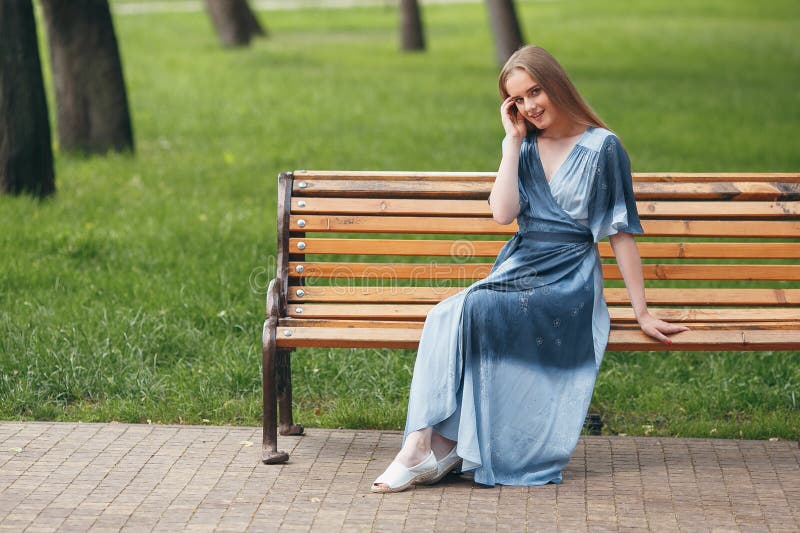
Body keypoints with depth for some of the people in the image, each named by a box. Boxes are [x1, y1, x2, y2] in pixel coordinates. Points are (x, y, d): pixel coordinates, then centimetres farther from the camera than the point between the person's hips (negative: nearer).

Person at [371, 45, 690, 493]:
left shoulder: (601, 147, -1)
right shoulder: (525, 146, 15)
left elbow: (621, 232, -1)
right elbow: (503, 213, -2)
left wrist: (642, 313, -2)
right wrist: (513, 140, 0)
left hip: (569, 280, -5)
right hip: (518, 269, 5)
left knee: (474, 311, -30)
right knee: (448, 316, -28)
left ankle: (441, 445, -26)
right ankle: (424, 446, -34)